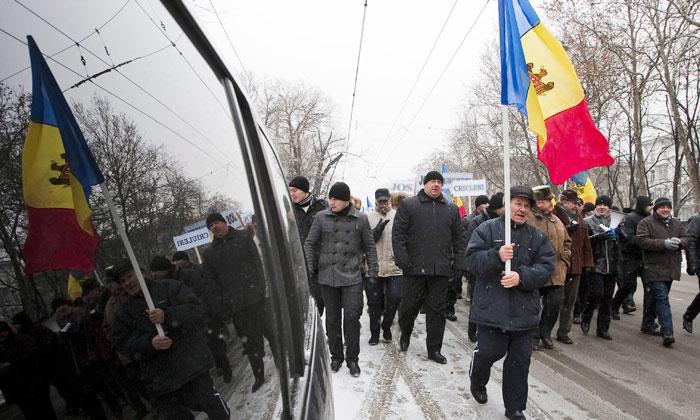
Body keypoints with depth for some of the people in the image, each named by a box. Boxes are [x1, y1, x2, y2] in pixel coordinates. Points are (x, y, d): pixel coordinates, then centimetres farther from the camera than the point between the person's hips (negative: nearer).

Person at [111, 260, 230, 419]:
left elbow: (196, 308, -8)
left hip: (191, 364, -3)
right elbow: (122, 344, 3)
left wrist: (167, 315, -23)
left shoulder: (169, 287, 2)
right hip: (159, 379, 3)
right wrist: (149, 344, -14)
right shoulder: (124, 312, 12)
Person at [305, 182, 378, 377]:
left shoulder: (360, 219, 0)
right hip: (327, 277, 1)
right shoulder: (321, 217, 0)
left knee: (352, 317, -2)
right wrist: (311, 268, 3)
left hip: (352, 277, -1)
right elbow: (310, 243, 7)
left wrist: (372, 271, 5)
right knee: (332, 319, 10)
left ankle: (352, 358, 14)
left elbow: (369, 246, 7)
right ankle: (336, 356, 26)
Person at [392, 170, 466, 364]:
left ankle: (434, 349, 20)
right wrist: (402, 259, -13)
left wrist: (458, 263, 6)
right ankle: (405, 334, 35)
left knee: (437, 310, 8)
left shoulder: (451, 209, 14)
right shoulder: (408, 205, 3)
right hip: (415, 268, -3)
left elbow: (458, 239, 15)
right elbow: (398, 234, -3)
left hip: (441, 269, 3)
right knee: (409, 305, 7)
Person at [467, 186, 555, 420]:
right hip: (491, 308, -3)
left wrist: (521, 276, -18)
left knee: (520, 359, 9)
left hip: (524, 311, 3)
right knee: (489, 351, 6)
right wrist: (496, 256, -25)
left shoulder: (538, 237, 8)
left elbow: (546, 268, -2)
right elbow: (472, 260, -8)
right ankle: (477, 382, 38)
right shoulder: (487, 229, 0)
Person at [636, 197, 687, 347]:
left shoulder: (676, 223, 15)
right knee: (662, 299, -12)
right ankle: (667, 333, -13)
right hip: (655, 268, -6)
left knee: (656, 298, 17)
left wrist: (679, 242, -8)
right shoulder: (646, 223, -5)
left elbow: (685, 239, 16)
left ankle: (647, 323, 31)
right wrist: (664, 243, -24)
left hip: (671, 269, 7)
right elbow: (642, 241, -15)